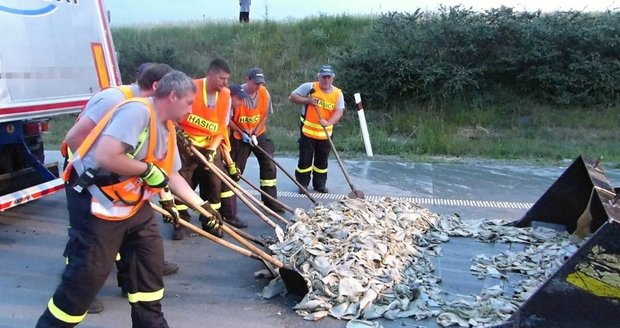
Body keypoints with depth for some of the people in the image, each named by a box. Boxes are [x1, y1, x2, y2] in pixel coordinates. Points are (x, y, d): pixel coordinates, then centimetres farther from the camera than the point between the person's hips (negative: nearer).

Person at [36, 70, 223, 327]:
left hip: (132, 202, 9)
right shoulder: (137, 111, -21)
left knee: (151, 257, 11)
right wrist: (148, 170, -19)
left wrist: (203, 206, 14)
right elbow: (106, 156, -31)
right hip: (95, 201, -9)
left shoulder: (167, 130, 8)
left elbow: (171, 176, 15)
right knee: (88, 273, -3)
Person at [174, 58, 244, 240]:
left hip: (211, 146, 4)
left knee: (215, 182, 6)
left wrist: (212, 149, -11)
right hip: (186, 143, -4)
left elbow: (222, 128, -1)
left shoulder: (226, 96, -2)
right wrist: (178, 132, -18)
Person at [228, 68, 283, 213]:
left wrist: (255, 134, -13)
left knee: (269, 165, -1)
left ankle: (271, 201, 8)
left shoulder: (264, 93, -10)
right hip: (239, 136, -4)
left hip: (259, 134, 4)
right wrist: (242, 133, -18)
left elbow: (265, 116, -3)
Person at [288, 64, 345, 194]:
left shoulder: (337, 93, -2)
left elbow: (339, 111, -9)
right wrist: (308, 100, -22)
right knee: (305, 159, 4)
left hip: (325, 133, 3)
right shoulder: (309, 87, -9)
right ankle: (302, 184, 19)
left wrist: (328, 122, -27)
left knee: (322, 160, 14)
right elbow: (292, 97, -7)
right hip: (307, 131, -3)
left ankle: (319, 184, 29)